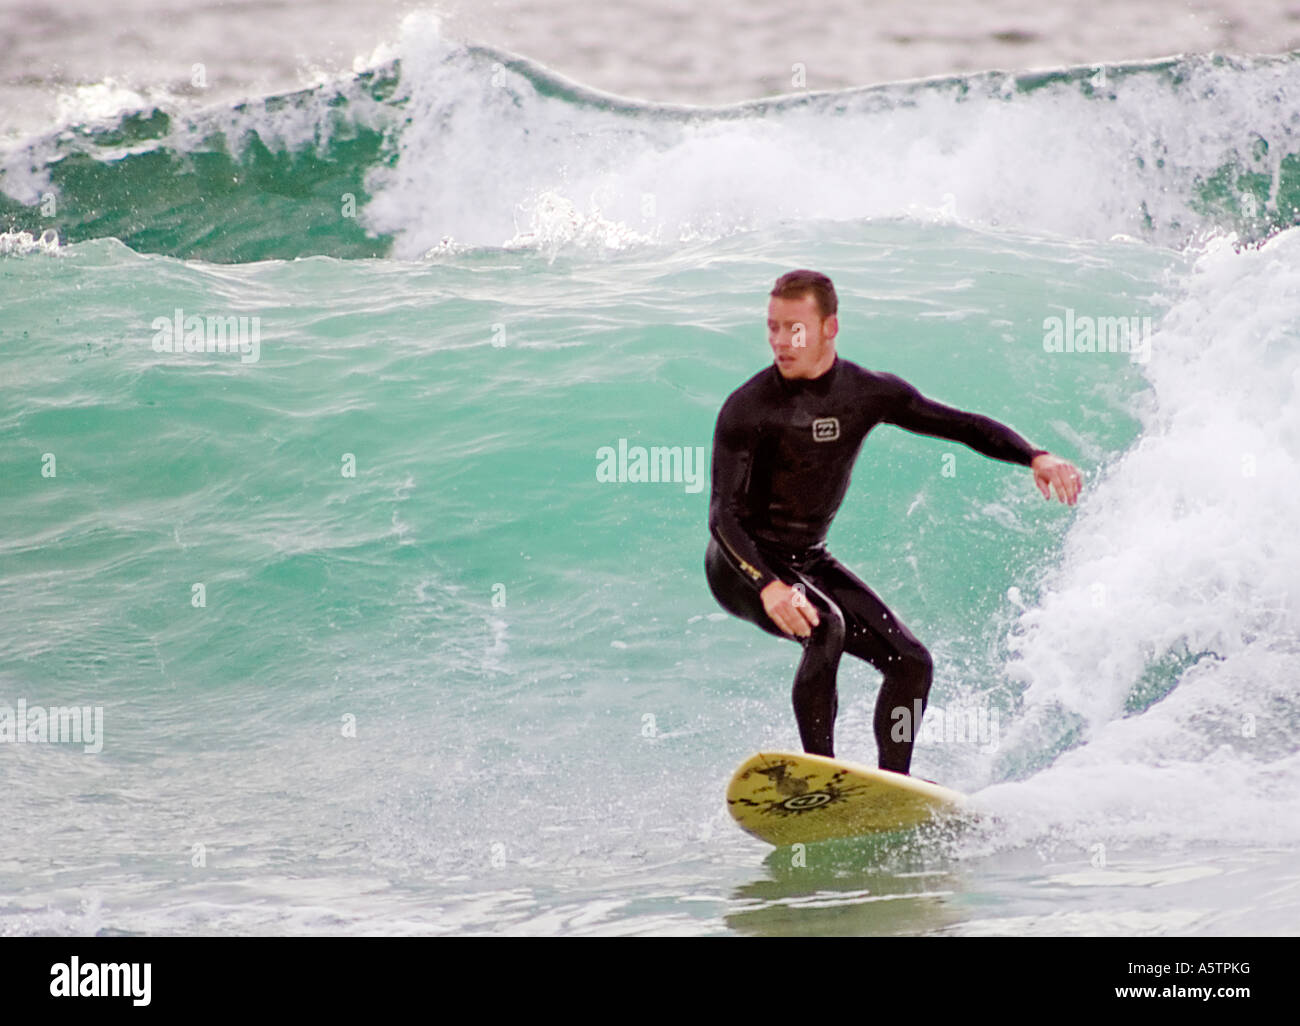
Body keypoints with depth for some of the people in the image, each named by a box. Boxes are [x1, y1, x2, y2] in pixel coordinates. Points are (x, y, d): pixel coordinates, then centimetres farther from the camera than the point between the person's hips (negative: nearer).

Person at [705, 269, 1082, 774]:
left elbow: (962, 425, 0)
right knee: (824, 626, -34)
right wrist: (769, 587, -40)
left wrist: (1035, 457, -17)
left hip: (808, 561, 6)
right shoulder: (747, 409, -20)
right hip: (745, 565, -6)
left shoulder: (867, 392, -5)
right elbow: (723, 516, -24)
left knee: (911, 663, -1)